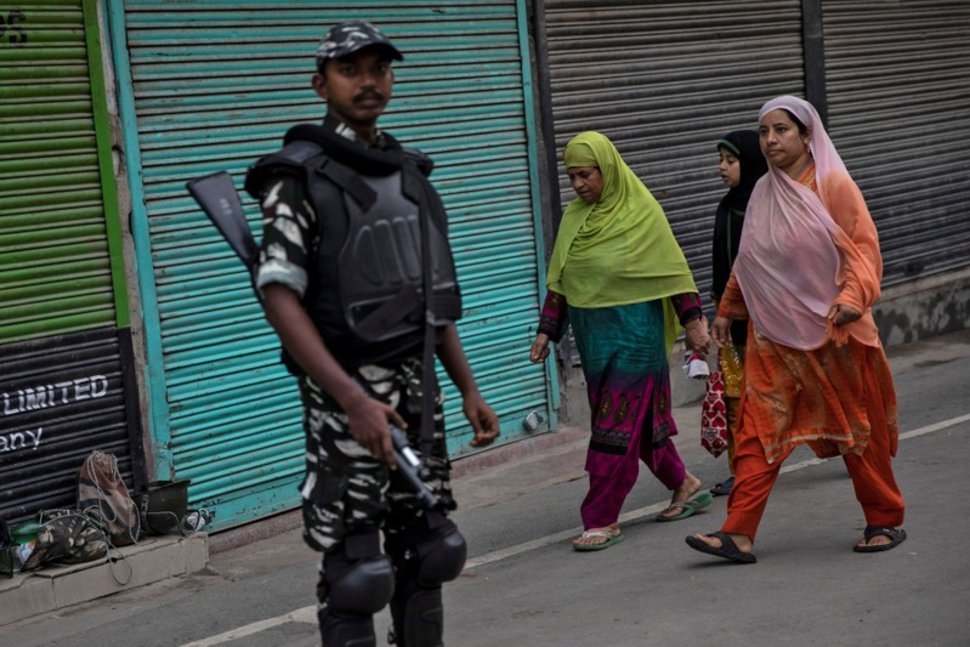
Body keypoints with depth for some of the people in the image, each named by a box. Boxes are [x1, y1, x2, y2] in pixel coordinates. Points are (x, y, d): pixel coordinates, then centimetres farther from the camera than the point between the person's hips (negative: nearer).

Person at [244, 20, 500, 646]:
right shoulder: (299, 175, -8)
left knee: (425, 547, 12)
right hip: (347, 390, -7)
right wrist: (352, 399, -25)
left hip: (417, 385, 7)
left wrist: (469, 389, 15)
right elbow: (281, 298, -16)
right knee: (355, 565, -3)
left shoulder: (409, 170, 14)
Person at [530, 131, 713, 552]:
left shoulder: (641, 211, -9)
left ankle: (602, 520, -3)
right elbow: (559, 280, 11)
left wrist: (693, 321, -7)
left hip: (634, 331, -6)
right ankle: (683, 483, 32)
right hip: (592, 332, 6)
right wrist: (547, 330, 8)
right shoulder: (573, 217, 7)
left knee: (617, 423, -6)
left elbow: (673, 271, -7)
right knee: (638, 418, 14)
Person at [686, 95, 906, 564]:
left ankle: (886, 521, 23)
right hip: (774, 334, 5)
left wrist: (853, 296, -28)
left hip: (832, 331, -4)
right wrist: (727, 310, 23)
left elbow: (864, 246, -12)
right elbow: (747, 261, 20)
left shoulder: (833, 184, -7)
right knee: (759, 429, -4)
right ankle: (739, 534, -7)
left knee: (857, 429, 6)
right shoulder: (763, 192, 9)